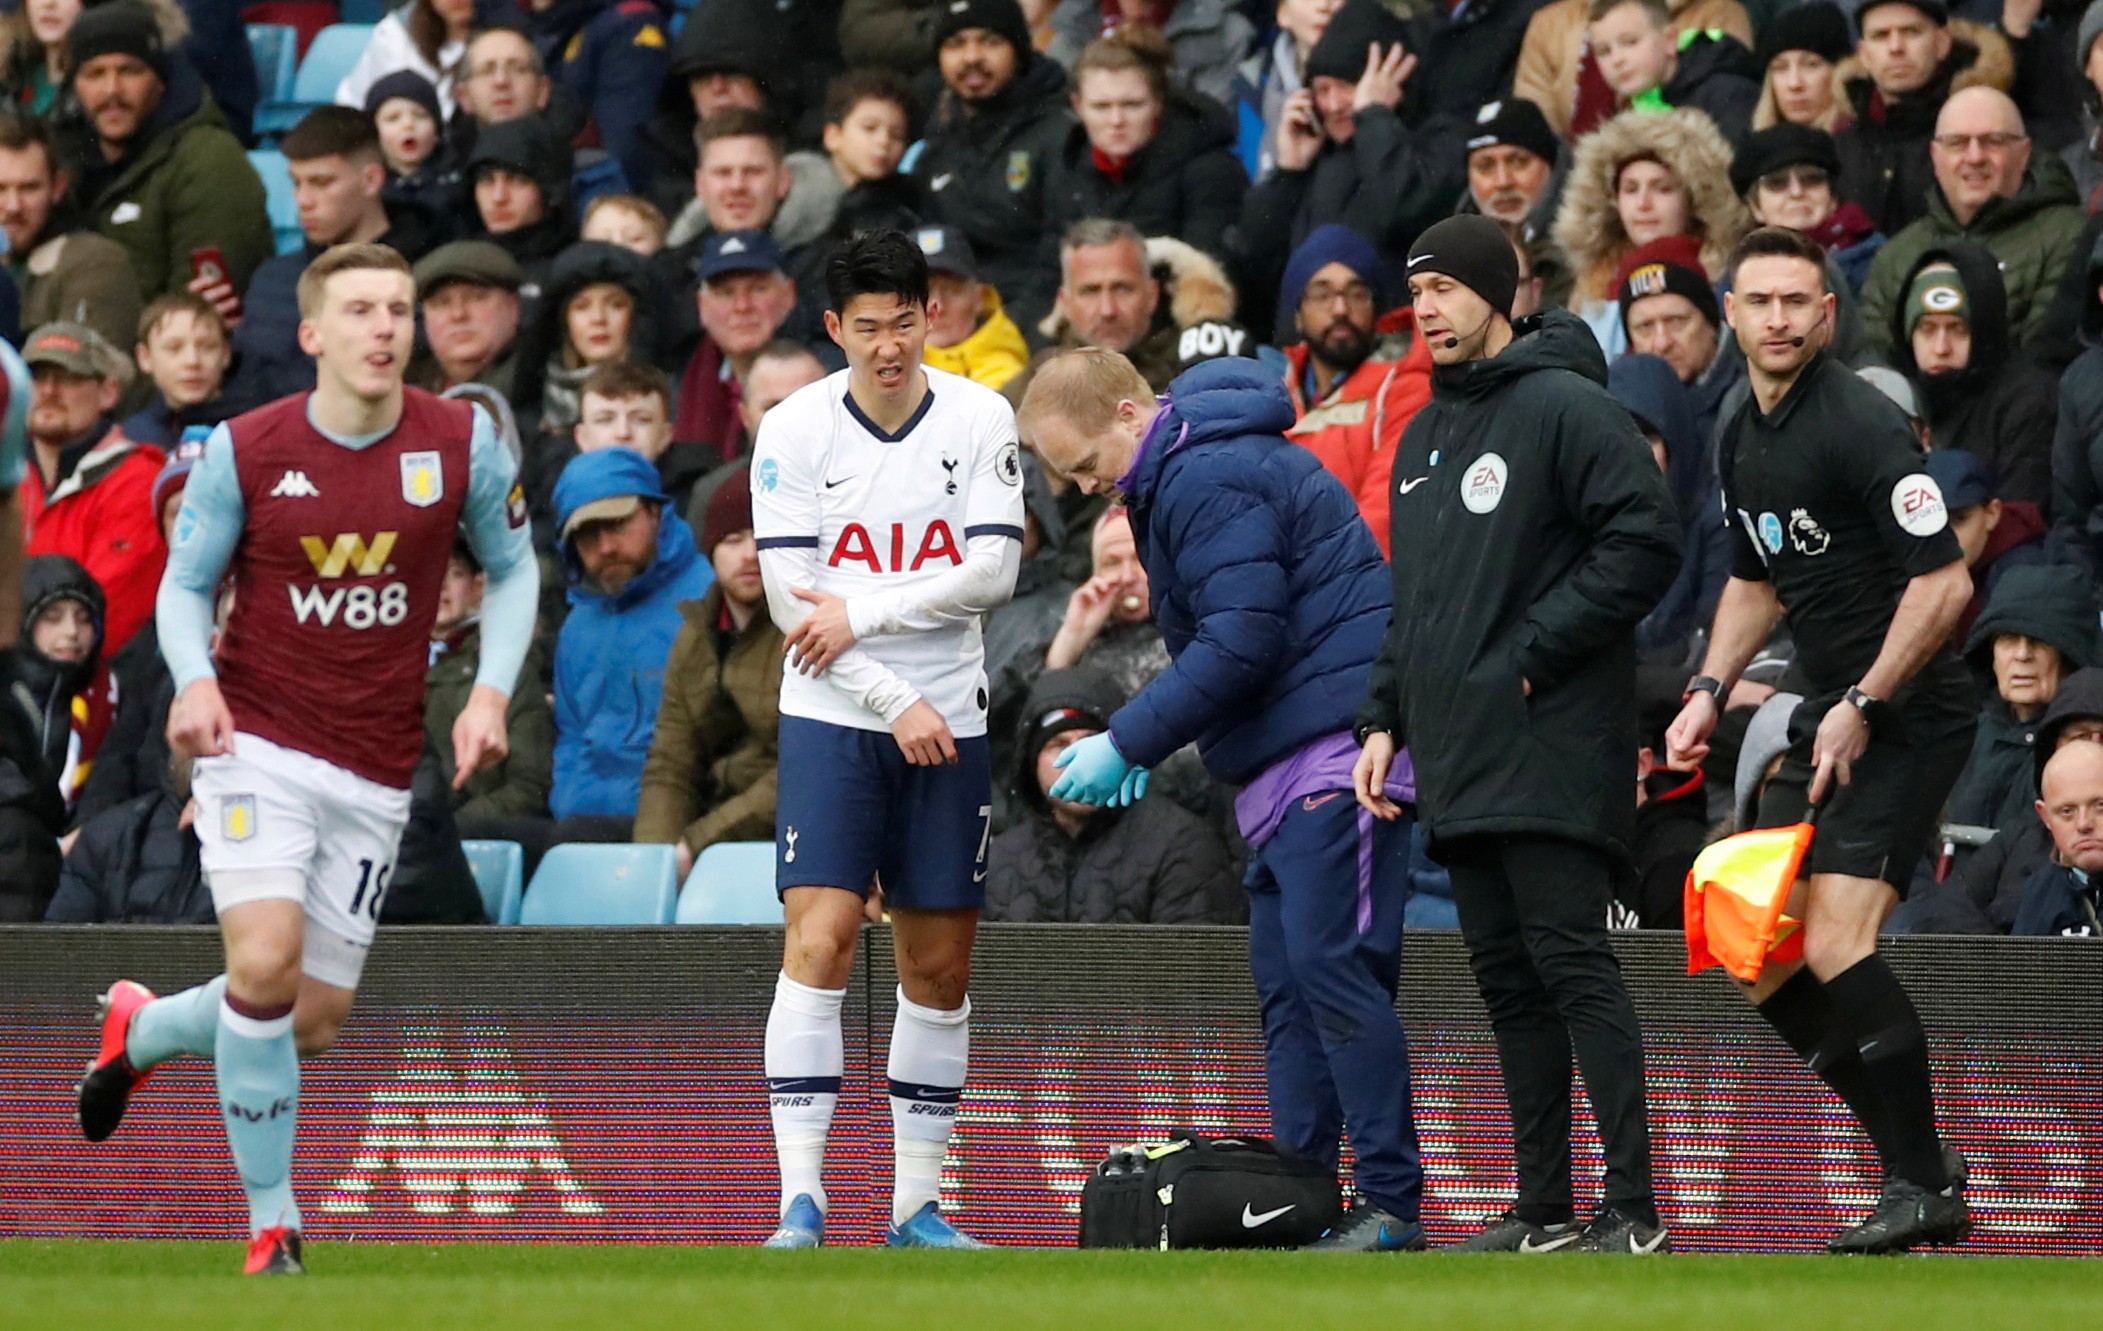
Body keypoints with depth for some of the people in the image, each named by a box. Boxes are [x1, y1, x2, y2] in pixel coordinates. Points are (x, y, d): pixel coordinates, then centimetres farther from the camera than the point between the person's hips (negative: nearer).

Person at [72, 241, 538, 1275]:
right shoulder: (244, 450, -7)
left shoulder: (462, 442, -2)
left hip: (375, 771, 3)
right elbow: (185, 581, 4)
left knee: (314, 1023, 5)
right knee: (265, 962, -23)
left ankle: (141, 1032, 38)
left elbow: (513, 568, 12)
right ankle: (270, 1225, -8)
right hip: (256, 741, -3)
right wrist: (193, 678, -16)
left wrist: (491, 691, -3)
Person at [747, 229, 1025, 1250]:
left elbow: (991, 571, -5)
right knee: (819, 940, -15)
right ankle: (800, 1199, -17)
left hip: (949, 727, 3)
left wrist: (861, 612, -13)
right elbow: (792, 599, -7)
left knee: (939, 967, 5)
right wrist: (895, 703, -12)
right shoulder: (793, 431, -4)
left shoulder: (980, 419, 1)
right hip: (832, 717, -3)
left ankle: (918, 1204, 14)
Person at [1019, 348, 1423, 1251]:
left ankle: (1392, 1205, -15)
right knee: (1283, 979, 7)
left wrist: (1127, 744, -15)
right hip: (1286, 768, 11)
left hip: (1334, 749, -11)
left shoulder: (1210, 482, -14)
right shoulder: (1183, 479, 20)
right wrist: (1136, 743, 15)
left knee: (1329, 965, -14)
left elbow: (1241, 642, -20)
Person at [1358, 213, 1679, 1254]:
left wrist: (1535, 652, -14)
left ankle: (1633, 1211, -13)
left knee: (1571, 963, -12)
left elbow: (1646, 543, -14)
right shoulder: (1424, 436, 20)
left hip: (1551, 756, -8)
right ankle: (1543, 1208, 12)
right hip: (1459, 761, 8)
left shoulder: (1564, 408, -7)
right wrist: (1385, 718, 15)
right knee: (1505, 981, 8)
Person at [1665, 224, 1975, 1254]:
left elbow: (1944, 583, -20)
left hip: (1907, 717, -9)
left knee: (1835, 945, -21)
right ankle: (1916, 1159, 15)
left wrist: (1863, 707, -20)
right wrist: (1710, 691, 13)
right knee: (1757, 961, 6)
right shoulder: (1741, 441, 11)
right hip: (1828, 719, 9)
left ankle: (1925, 1189, -12)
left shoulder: (1860, 425, -16)